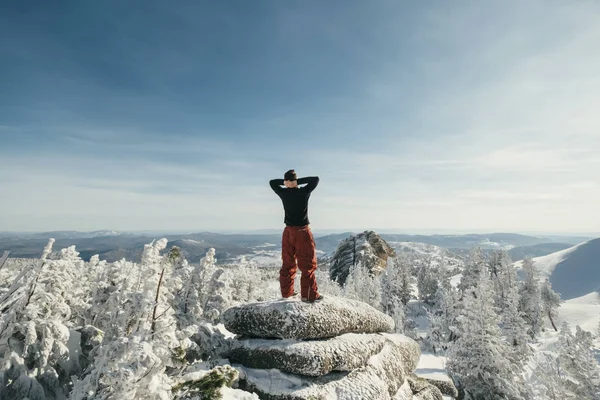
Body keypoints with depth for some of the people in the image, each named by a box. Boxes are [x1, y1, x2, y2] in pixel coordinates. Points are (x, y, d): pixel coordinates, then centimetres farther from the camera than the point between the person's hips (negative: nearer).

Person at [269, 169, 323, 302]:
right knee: (308, 265, 1)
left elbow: (272, 182, 14)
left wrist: (284, 182, 3)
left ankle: (286, 292, 22)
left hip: (288, 231, 5)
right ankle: (309, 295, 3)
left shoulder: (283, 193, -2)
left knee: (288, 263, 13)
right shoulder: (304, 192, -12)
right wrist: (299, 181, -5)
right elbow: (316, 179, -1)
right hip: (303, 231, -4)